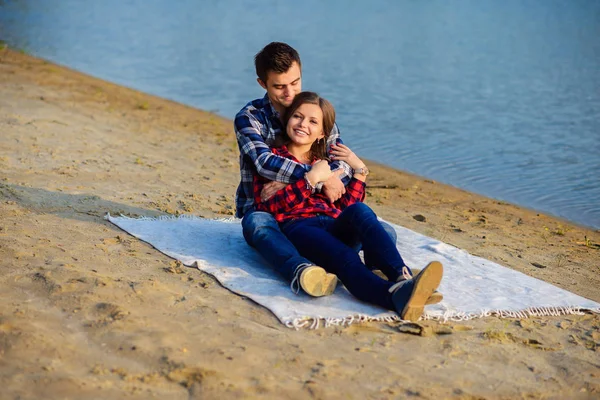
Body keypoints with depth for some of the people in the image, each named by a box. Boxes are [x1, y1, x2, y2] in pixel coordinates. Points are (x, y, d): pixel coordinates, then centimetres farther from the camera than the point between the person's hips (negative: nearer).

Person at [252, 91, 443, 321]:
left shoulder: (327, 161, 31)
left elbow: (345, 207, 21)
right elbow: (267, 206, -1)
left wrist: (359, 170, 12)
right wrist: (311, 179, -6)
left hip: (335, 226, 4)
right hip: (297, 227, -4)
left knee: (359, 210, -33)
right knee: (346, 259, -37)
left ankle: (403, 278, -55)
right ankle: (397, 296, -68)